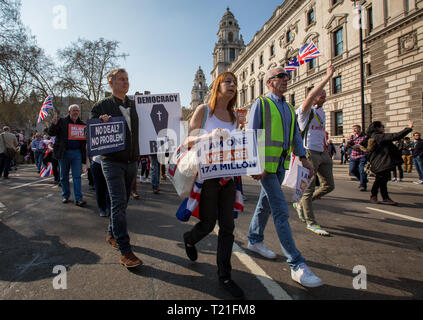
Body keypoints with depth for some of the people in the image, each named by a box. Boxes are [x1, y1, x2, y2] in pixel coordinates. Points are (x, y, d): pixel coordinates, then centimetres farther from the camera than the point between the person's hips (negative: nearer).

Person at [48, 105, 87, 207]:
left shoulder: (82, 124, 11)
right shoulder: (61, 122, 5)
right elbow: (51, 133, 0)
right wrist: (54, 124, -18)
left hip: (77, 153, 0)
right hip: (64, 153, 0)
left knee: (77, 176, -4)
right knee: (64, 176, 9)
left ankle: (78, 198, -4)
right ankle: (65, 196, 23)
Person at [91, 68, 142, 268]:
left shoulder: (134, 105, 11)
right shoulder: (102, 107, -1)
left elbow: (139, 129, 13)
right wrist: (101, 122, -20)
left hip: (131, 161, 5)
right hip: (112, 161, -5)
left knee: (122, 202, 15)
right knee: (118, 203, -10)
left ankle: (112, 235, 35)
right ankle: (125, 252, -6)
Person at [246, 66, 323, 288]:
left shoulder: (289, 109, 18)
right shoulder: (261, 104, -4)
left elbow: (295, 135, 19)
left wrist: (303, 157, 6)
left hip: (281, 163, 8)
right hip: (265, 163, -8)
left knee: (266, 204, 17)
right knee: (281, 210, -10)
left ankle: (255, 240, 36)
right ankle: (296, 265, -8)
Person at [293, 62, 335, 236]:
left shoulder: (322, 112, 19)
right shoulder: (305, 110, -6)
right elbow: (311, 95, -26)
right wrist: (328, 76, -23)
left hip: (322, 153, 9)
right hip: (309, 152, -8)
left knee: (329, 185, 11)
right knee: (309, 188, -2)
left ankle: (300, 204, 26)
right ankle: (311, 222, 9)